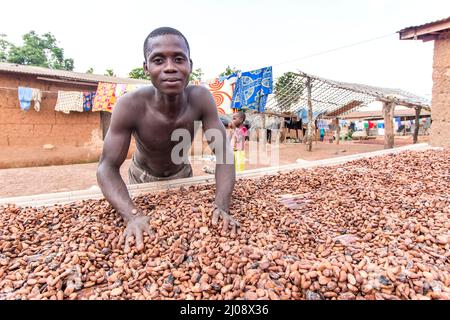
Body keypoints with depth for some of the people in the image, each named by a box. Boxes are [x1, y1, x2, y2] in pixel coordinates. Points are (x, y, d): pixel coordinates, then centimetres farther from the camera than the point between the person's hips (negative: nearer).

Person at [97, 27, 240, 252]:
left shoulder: (201, 98, -29)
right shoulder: (130, 105, -33)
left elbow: (223, 151, -29)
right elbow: (107, 167, -30)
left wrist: (222, 205, -43)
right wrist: (133, 215, -47)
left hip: (182, 175, 2)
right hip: (143, 177, -1)